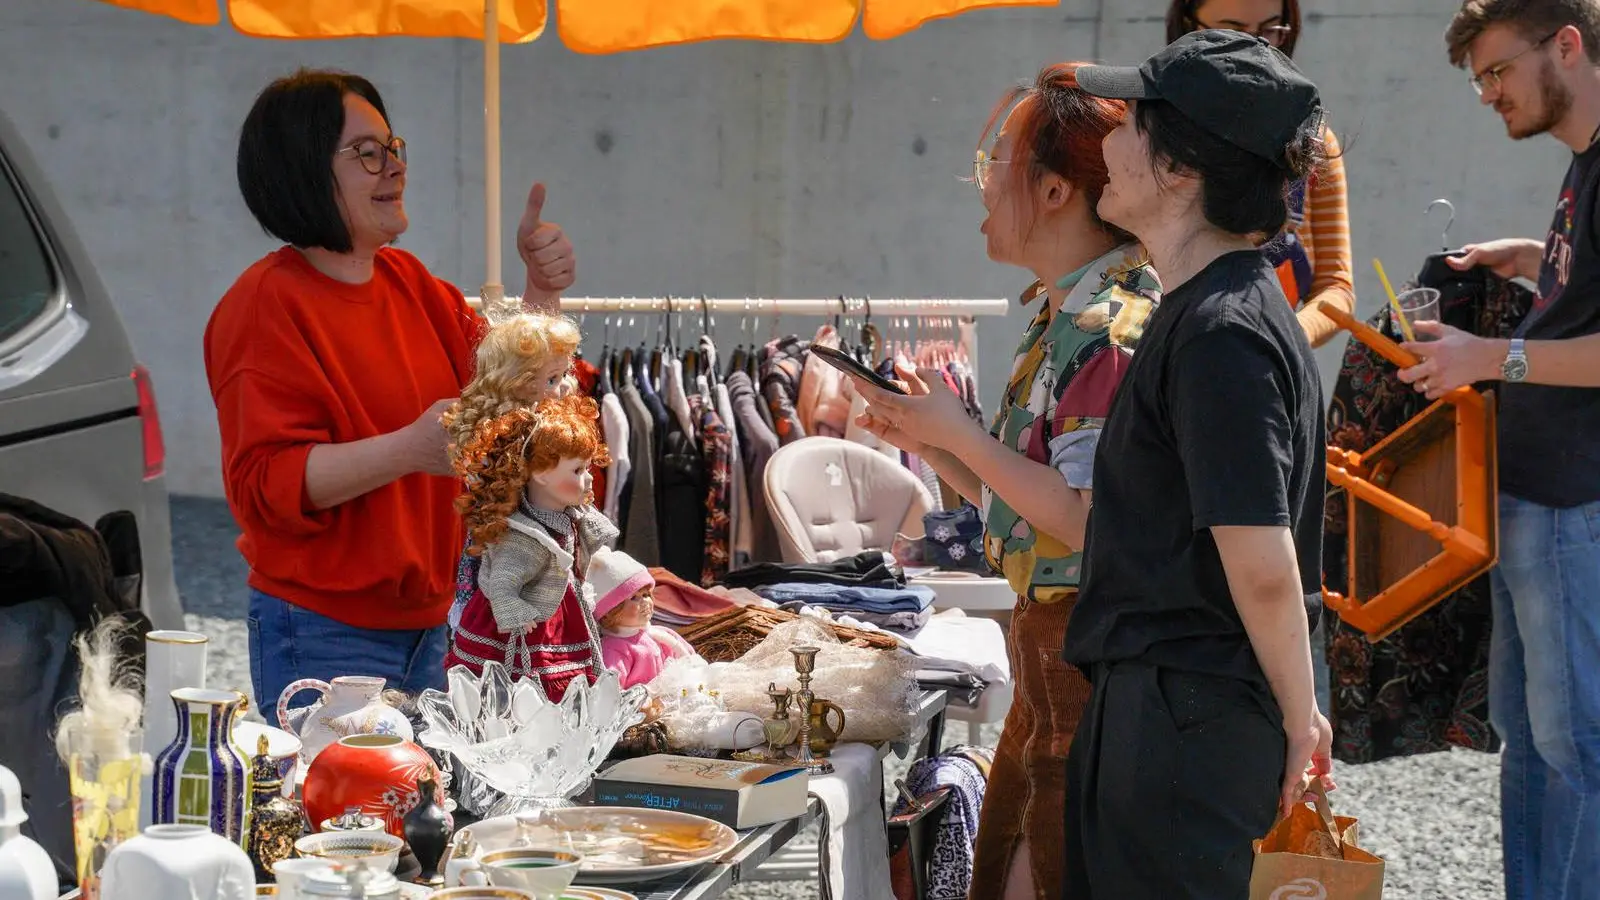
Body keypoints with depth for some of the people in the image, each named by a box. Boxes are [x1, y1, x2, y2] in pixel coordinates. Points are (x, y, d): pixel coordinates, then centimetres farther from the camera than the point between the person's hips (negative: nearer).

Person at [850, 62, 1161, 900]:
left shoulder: (1113, 328, -18)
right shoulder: (1059, 319, 13)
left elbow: (1088, 518, -24)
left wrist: (960, 433, -15)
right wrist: (926, 442, 7)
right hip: (1047, 642, 10)